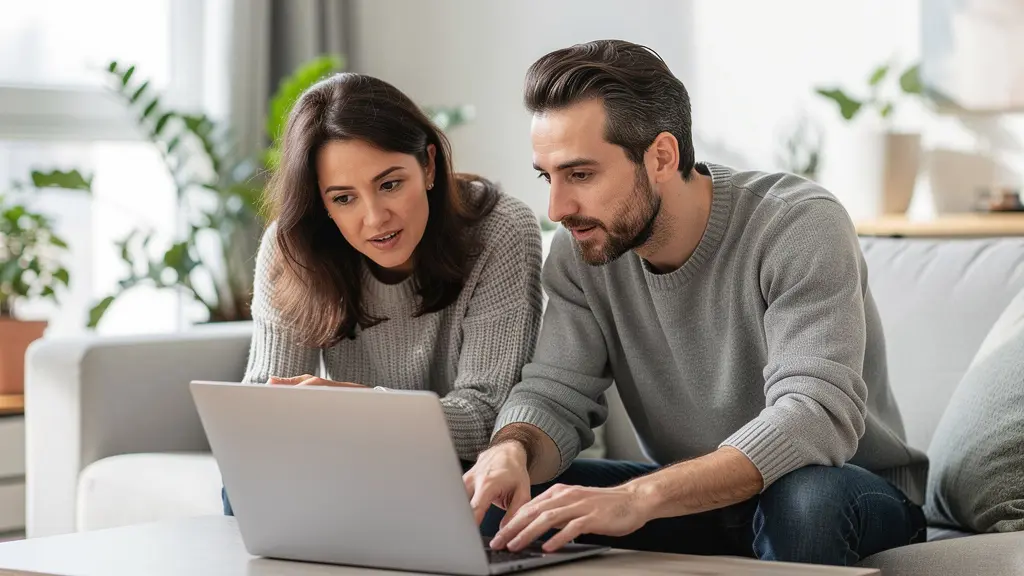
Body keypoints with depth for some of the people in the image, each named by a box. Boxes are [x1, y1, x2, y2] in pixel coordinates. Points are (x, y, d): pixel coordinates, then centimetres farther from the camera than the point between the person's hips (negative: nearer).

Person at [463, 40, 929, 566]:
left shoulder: (800, 227, -24)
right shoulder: (581, 251, -6)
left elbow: (816, 413, -35)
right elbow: (553, 395, -7)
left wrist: (638, 498, -48)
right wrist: (511, 451, -34)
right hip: (694, 504, 4)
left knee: (807, 493, -39)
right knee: (503, 500, -16)